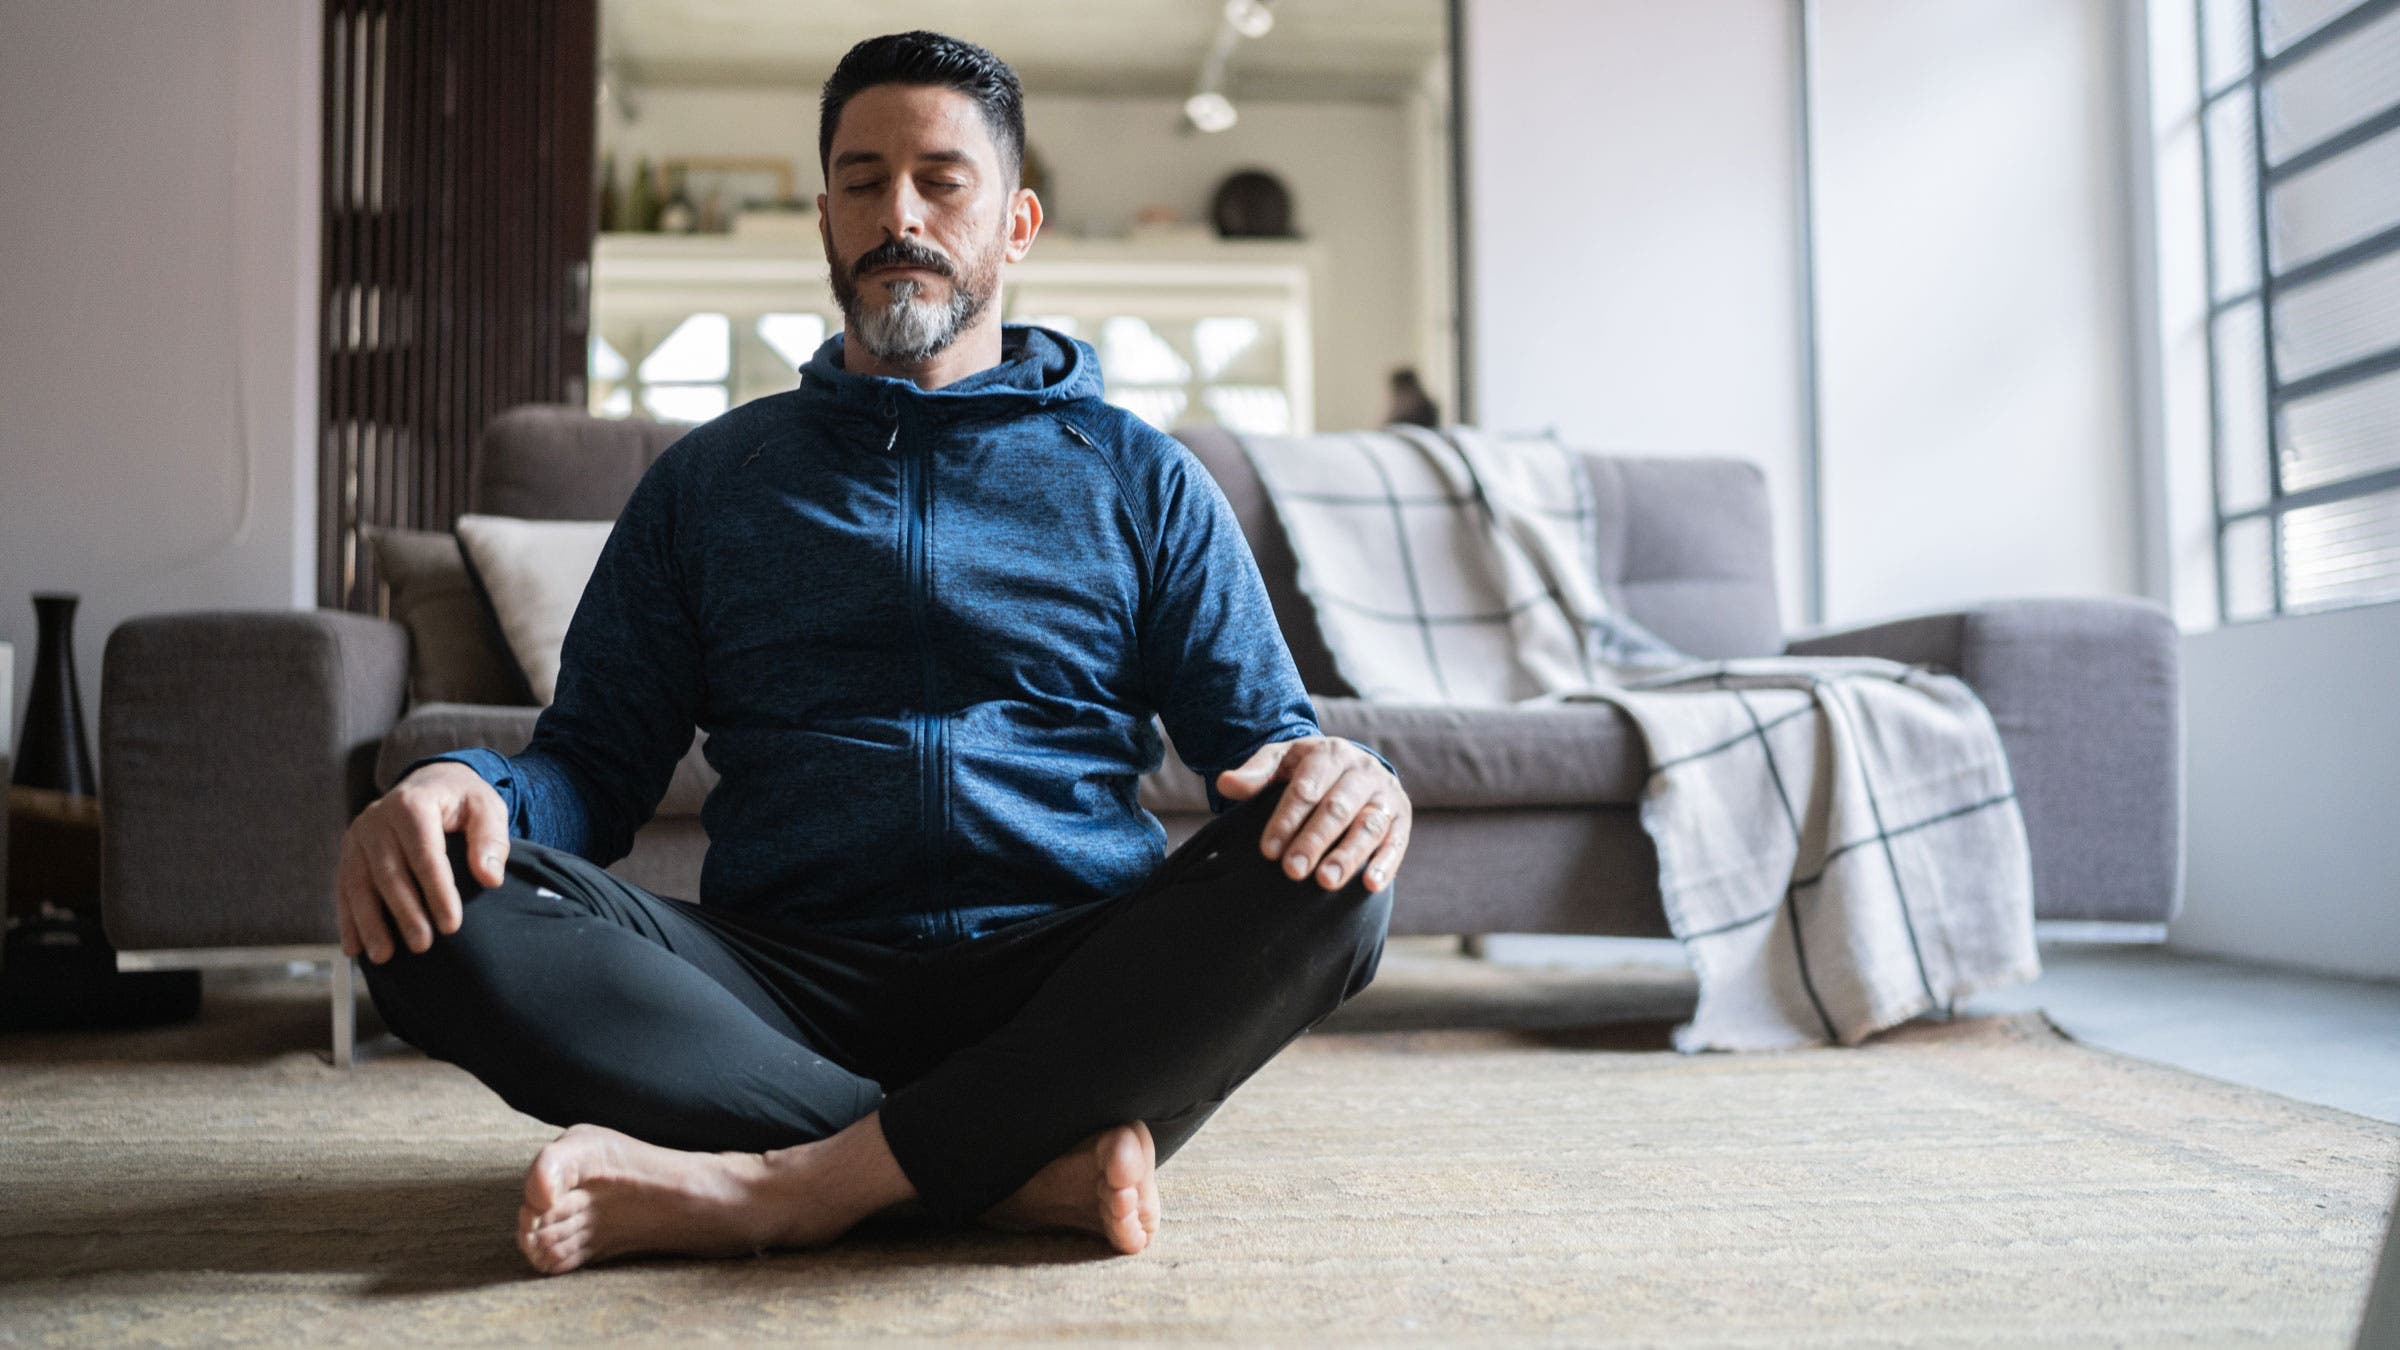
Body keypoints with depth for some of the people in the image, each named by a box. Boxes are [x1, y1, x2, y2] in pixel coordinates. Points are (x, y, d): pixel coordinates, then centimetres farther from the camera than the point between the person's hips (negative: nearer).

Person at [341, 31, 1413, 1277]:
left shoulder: (1139, 479, 16)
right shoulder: (706, 481, 20)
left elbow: (1263, 744, 11)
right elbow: (594, 760, 14)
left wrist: (1340, 773, -15)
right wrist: (467, 787, -11)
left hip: (1065, 989, 0)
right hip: (787, 999, 1)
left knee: (1324, 875, -29)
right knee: (444, 915, -25)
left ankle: (793, 1184, -29)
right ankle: (1032, 1165, -27)